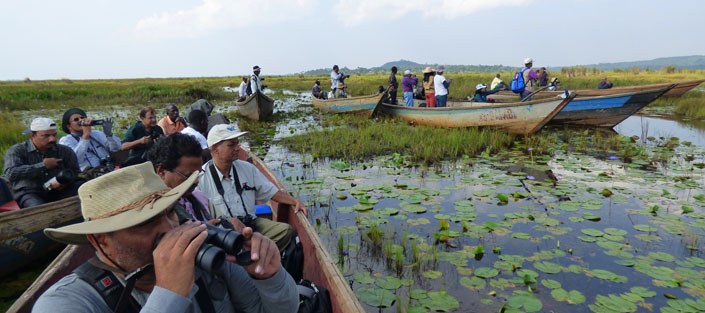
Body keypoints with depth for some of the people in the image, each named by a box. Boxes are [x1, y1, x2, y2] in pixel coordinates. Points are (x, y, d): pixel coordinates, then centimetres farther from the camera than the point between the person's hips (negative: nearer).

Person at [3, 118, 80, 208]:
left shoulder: (65, 151, 15)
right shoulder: (16, 151, 5)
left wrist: (66, 182, -11)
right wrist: (43, 166, -10)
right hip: (29, 193, -2)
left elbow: (75, 172, 14)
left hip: (58, 191, 3)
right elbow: (10, 173, -11)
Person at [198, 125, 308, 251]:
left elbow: (270, 192, 15)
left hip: (252, 223, 6)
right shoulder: (201, 178, -6)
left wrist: (296, 201, -1)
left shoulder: (247, 168, 10)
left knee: (286, 230, -18)